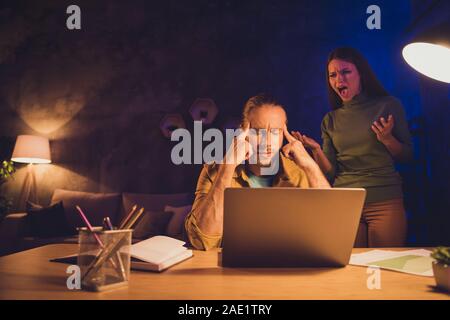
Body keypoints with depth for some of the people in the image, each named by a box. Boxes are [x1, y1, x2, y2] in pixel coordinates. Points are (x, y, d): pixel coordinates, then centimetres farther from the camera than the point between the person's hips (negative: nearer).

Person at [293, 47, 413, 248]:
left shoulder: (388, 106, 3)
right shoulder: (330, 120, 8)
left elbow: (407, 156, 5)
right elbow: (330, 172, 5)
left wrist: (387, 139, -13)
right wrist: (315, 149, -12)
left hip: (386, 201, -1)